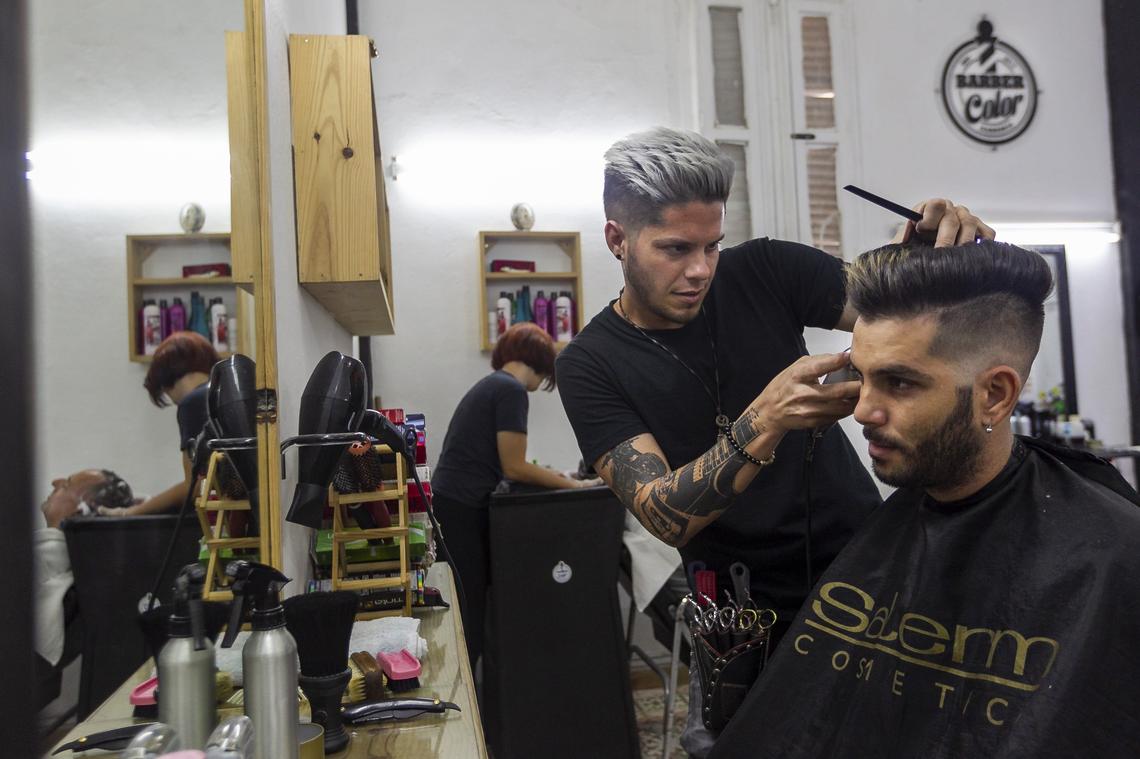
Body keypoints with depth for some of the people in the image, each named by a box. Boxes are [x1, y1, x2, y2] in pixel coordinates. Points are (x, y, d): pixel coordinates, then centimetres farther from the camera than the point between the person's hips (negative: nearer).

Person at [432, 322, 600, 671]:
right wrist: (573, 484, -6)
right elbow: (514, 467, -14)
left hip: (454, 504, 10)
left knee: (473, 605, 15)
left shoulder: (492, 384, 15)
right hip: (462, 511, -10)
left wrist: (549, 475, 16)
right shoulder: (511, 390, -13)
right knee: (472, 607, -2)